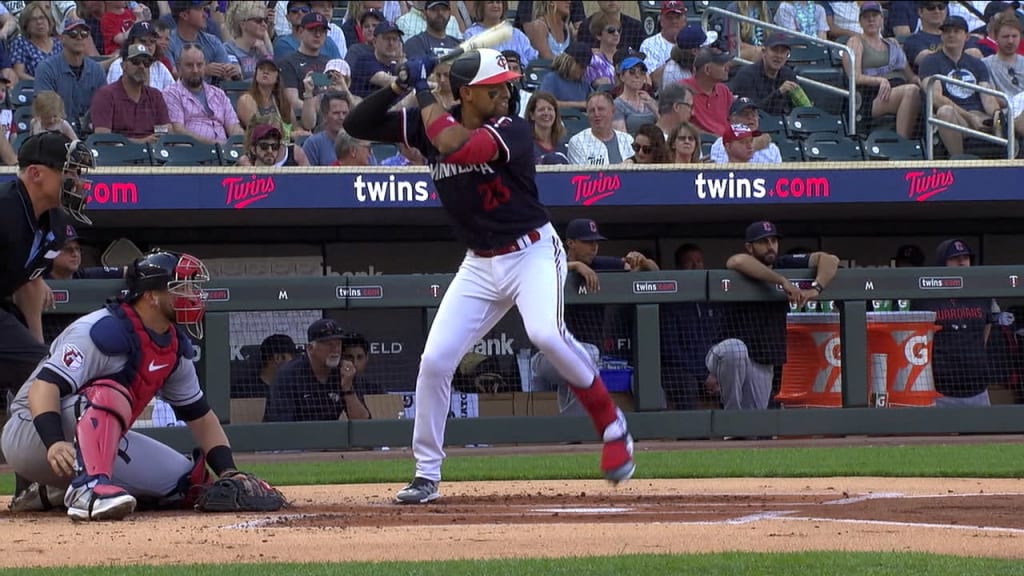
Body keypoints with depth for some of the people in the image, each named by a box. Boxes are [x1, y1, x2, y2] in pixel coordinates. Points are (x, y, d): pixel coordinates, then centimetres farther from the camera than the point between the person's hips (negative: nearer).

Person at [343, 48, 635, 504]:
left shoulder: (511, 131, -16)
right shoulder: (431, 124, -1)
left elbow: (456, 145, -35)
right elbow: (357, 125, 1)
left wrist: (424, 92, -22)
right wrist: (399, 87, -13)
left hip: (533, 252, -5)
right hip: (479, 264, 5)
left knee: (546, 334, -31)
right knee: (435, 359, -4)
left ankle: (610, 423, -10)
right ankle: (426, 475, 9)